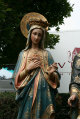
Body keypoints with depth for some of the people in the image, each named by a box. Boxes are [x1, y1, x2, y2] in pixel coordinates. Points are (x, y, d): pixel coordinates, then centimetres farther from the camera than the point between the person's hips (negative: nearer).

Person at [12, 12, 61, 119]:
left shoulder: (46, 54, 10)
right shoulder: (23, 54, 10)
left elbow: (55, 78, 7)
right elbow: (17, 77, 7)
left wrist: (51, 73, -15)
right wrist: (28, 68, -8)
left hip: (44, 92, 0)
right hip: (28, 92, 0)